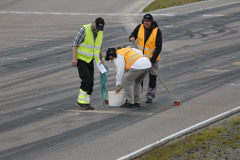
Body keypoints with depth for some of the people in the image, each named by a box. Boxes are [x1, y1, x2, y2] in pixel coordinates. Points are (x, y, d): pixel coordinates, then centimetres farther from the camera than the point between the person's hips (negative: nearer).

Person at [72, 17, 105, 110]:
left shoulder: (100, 33, 6)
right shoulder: (84, 29, -15)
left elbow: (99, 46, 21)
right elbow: (75, 43, -15)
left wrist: (102, 58, 13)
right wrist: (74, 58, -20)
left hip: (90, 60, 7)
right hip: (81, 59, -7)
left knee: (90, 82, 2)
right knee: (86, 80, -16)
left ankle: (86, 103, 9)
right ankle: (80, 102, -7)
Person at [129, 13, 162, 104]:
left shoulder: (157, 31, -15)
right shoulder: (139, 27, -5)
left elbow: (159, 47, -15)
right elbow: (133, 35, 11)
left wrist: (152, 60, -20)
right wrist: (132, 38, -15)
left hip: (152, 58, -3)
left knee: (152, 78, 4)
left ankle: (150, 97, 15)